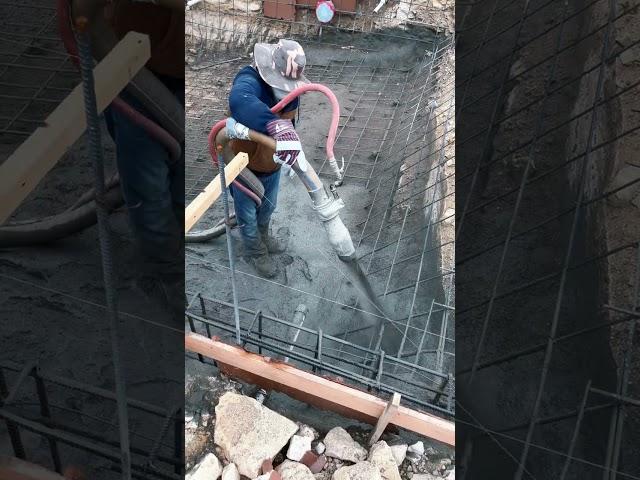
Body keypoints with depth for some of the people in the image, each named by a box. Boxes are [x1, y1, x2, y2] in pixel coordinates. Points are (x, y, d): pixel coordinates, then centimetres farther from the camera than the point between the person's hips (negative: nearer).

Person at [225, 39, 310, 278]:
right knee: (248, 213, 19)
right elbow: (240, 101, -61)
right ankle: (255, 251, 46)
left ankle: (264, 235, 61)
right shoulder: (250, 81, -37)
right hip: (243, 165, -6)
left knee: (268, 206, 31)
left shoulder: (290, 88, -12)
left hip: (271, 164, 6)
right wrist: (277, 127, -76)